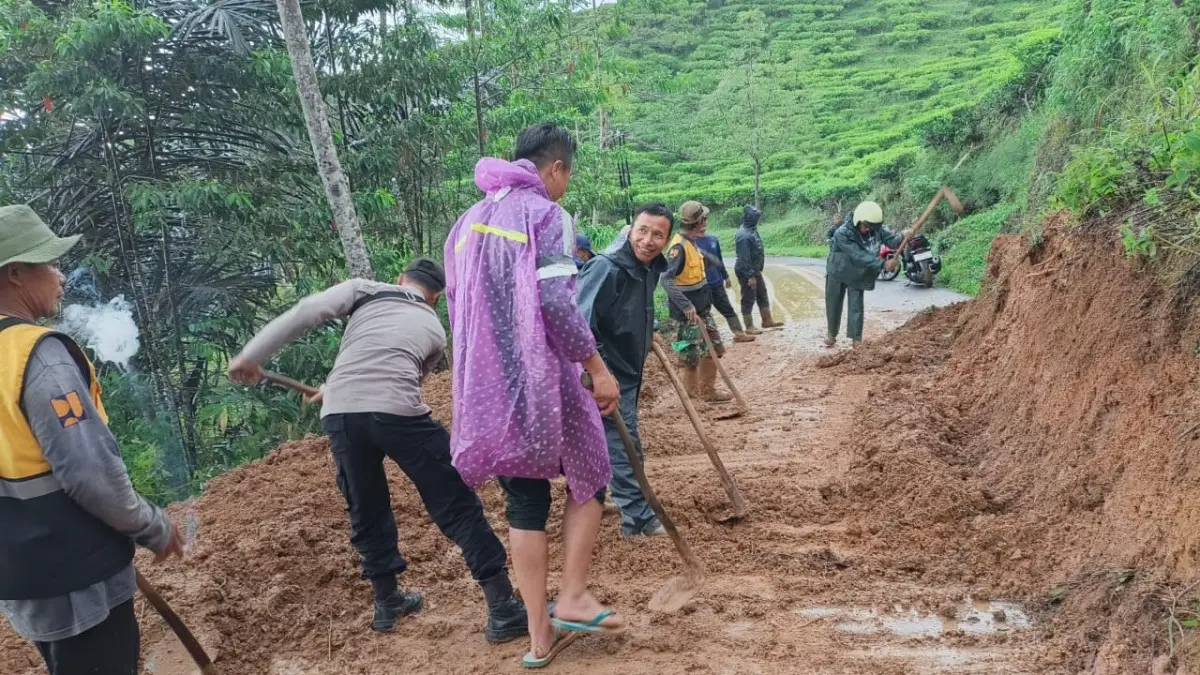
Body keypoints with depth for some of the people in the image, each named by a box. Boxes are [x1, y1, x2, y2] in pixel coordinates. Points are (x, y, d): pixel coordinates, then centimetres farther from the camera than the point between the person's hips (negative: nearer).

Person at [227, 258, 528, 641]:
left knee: (367, 512, 21)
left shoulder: (364, 290, 21)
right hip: (398, 414, -2)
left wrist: (251, 356, 12)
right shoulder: (434, 330, 26)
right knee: (457, 505, 5)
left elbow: (302, 314, 8)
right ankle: (504, 609, 4)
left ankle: (388, 602, 37)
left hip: (340, 415, 2)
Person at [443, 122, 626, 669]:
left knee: (524, 501, 12)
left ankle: (539, 634, 14)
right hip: (541, 378, -6)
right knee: (588, 477, 15)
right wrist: (598, 367, -11)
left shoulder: (470, 221, 16)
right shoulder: (545, 214, -7)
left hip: (486, 384, 6)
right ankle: (572, 597, 10)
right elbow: (556, 302, -18)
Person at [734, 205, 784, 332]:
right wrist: (750, 276, -24)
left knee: (763, 295, 18)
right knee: (748, 299, 1)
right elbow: (744, 258, -25)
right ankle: (749, 327, 11)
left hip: (755, 270, 10)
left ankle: (767, 321, 29)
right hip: (747, 273, -10)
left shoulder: (751, 230, 7)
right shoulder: (744, 235, -25)